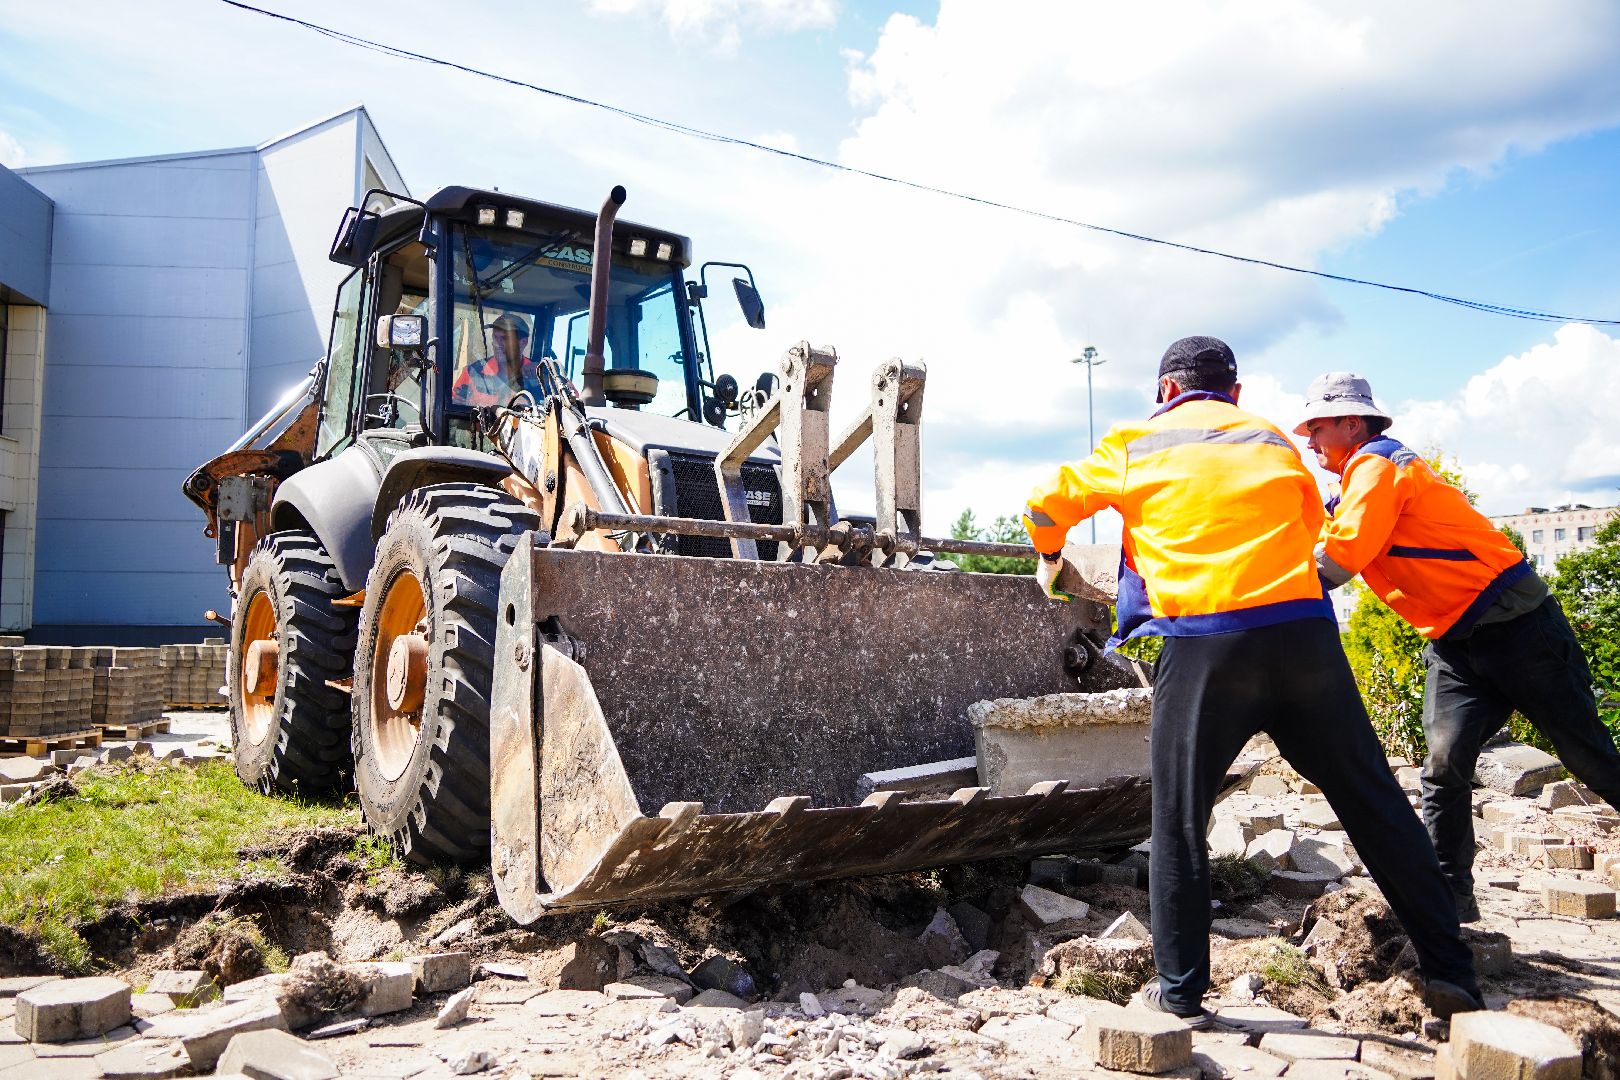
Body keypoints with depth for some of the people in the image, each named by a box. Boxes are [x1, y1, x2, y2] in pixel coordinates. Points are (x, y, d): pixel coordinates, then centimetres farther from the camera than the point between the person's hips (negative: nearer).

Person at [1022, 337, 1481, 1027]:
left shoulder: (1136, 444, 14)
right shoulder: (1275, 441, 20)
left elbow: (1045, 507, 20)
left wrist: (1049, 560, 40)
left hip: (1202, 643, -2)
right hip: (1304, 630, 3)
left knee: (1178, 820, 10)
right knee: (1373, 804, 13)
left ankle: (1179, 992, 15)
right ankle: (1450, 974, 20)